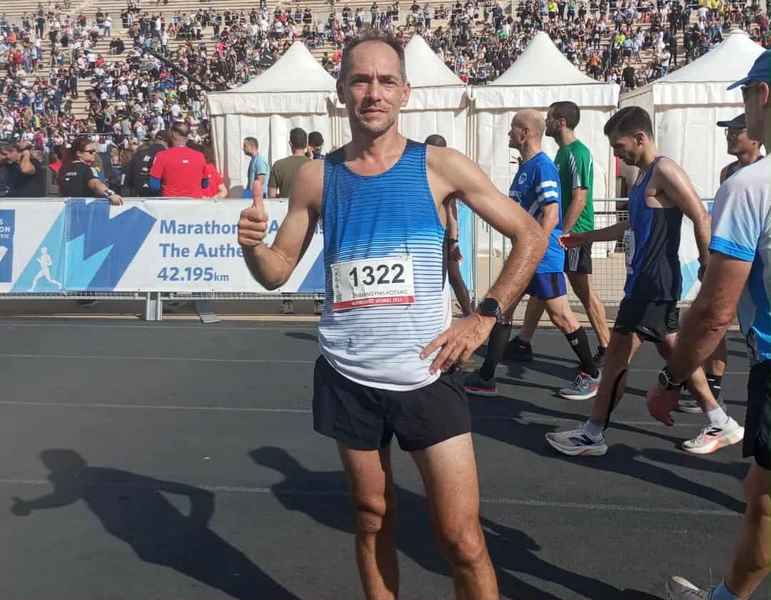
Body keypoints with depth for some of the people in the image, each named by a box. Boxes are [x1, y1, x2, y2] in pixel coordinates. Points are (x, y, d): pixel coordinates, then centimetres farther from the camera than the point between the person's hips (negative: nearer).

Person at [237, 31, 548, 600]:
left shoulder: (440, 166, -4)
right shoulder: (317, 176, 3)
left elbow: (531, 237, 2)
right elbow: (277, 271, 9)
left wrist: (485, 317, -5)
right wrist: (253, 244, -13)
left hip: (425, 375, -2)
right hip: (347, 377, 2)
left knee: (462, 538, 1)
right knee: (372, 521, 16)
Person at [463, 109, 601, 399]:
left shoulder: (542, 166, -15)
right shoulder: (525, 166, 14)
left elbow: (551, 215, -22)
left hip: (543, 257, -10)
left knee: (560, 316, 0)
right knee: (502, 310, 8)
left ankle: (590, 375, 17)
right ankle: (486, 378, 14)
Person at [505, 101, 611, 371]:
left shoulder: (577, 153, -15)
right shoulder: (563, 152, 14)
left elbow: (579, 199, -21)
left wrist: (561, 235, -21)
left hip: (574, 233, -10)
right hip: (560, 231, 10)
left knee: (584, 291, -3)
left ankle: (606, 349, 9)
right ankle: (522, 344, 19)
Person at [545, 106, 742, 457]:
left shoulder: (664, 171, -13)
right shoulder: (644, 176, 16)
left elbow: (701, 218, -18)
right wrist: (584, 238, 31)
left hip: (655, 285, -10)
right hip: (644, 282, 10)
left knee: (617, 357, -4)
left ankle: (591, 436, 5)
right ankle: (721, 425, 26)